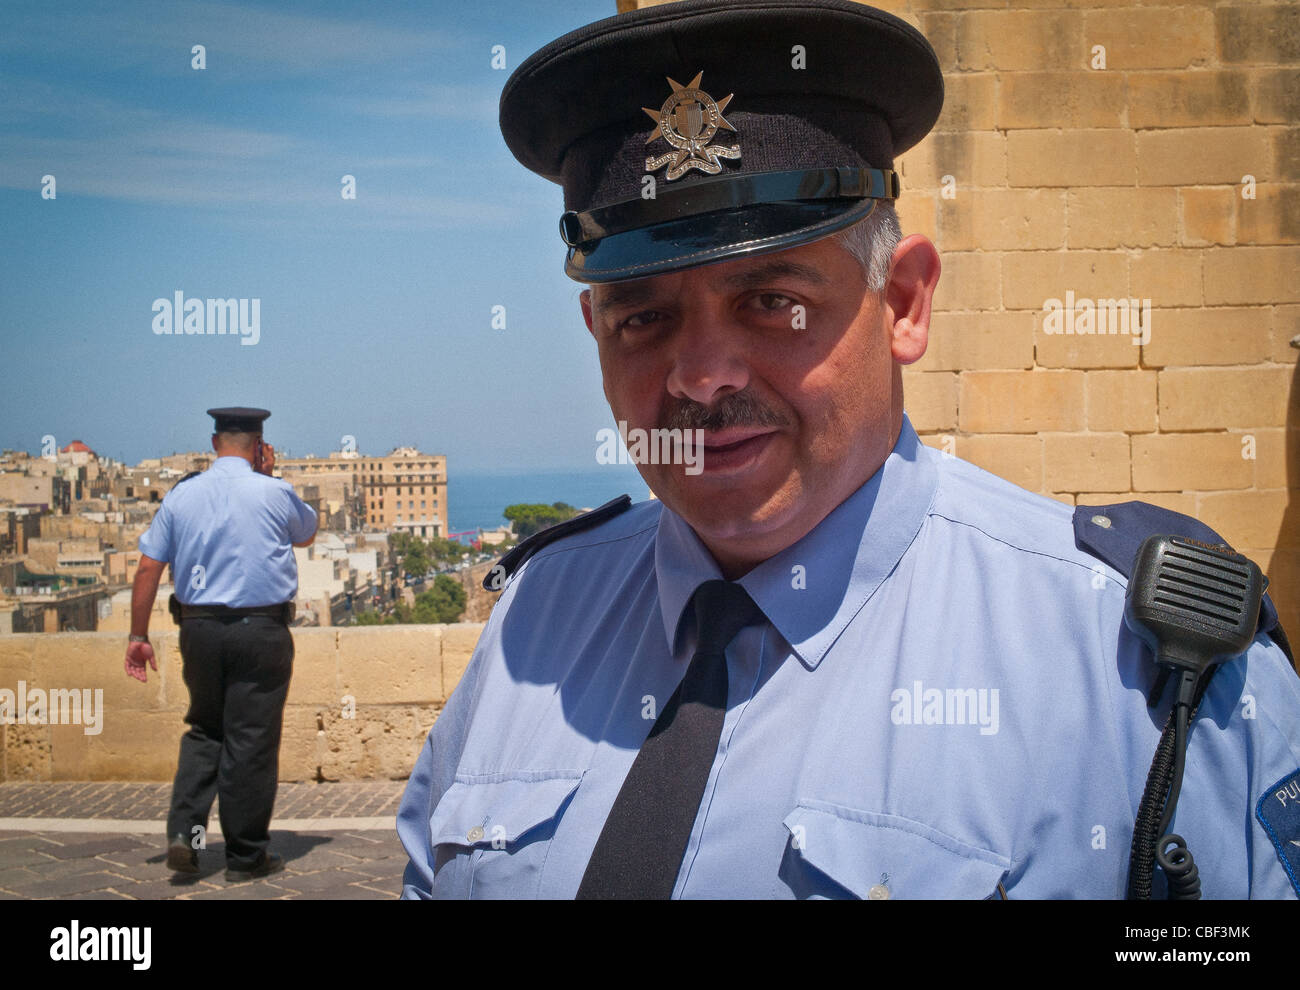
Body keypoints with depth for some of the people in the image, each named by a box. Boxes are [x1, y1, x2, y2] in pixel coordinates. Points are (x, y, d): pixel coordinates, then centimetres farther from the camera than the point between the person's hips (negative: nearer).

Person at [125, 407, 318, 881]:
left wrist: (139, 635, 9)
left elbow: (148, 567, 4)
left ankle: (184, 830, 5)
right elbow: (307, 533, 18)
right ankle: (246, 856, 12)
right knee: (251, 740, 4)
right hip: (261, 629, -3)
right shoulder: (274, 493, -3)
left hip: (199, 628, 3)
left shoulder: (181, 495, 5)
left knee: (204, 730, 19)